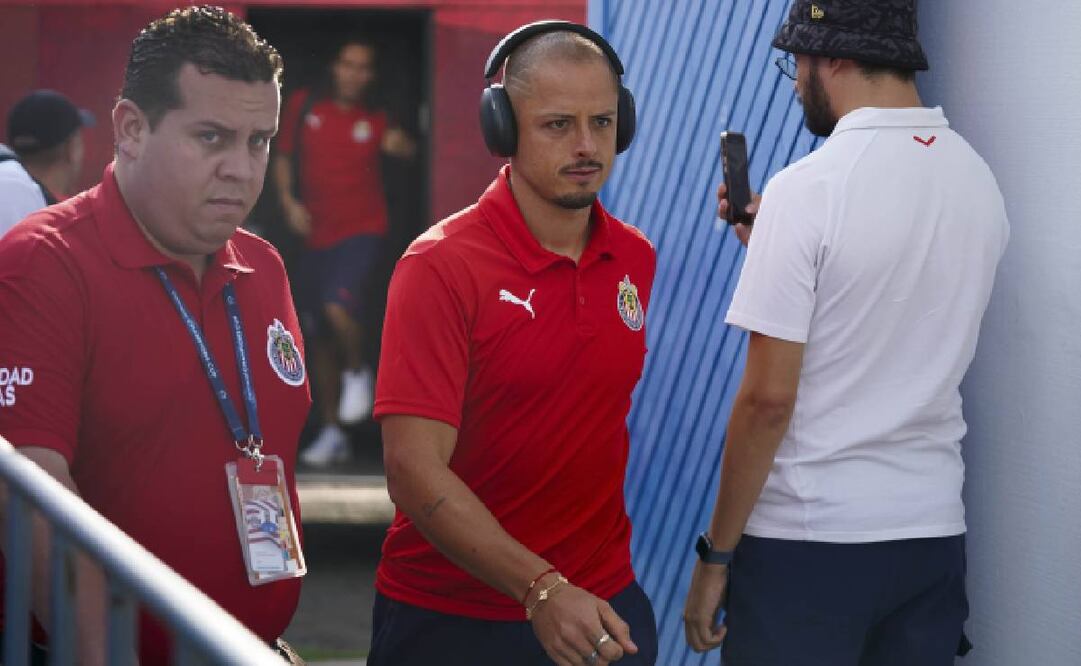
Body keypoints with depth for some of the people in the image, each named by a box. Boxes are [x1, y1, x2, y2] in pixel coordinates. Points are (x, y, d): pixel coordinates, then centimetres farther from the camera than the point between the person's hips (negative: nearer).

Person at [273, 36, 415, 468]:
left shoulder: (373, 122, -1)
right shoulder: (304, 107, 3)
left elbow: (401, 147, -18)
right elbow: (283, 156, 10)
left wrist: (400, 144, -42)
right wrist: (288, 201, -5)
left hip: (362, 230, -3)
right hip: (317, 235, 3)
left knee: (337, 305, -27)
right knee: (319, 336, 7)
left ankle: (358, 374, 5)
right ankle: (331, 433, 20)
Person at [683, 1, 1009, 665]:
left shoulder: (807, 187, -15)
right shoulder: (981, 182, 4)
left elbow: (768, 398, -16)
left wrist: (715, 556, -8)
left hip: (808, 540, -6)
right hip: (936, 534, 6)